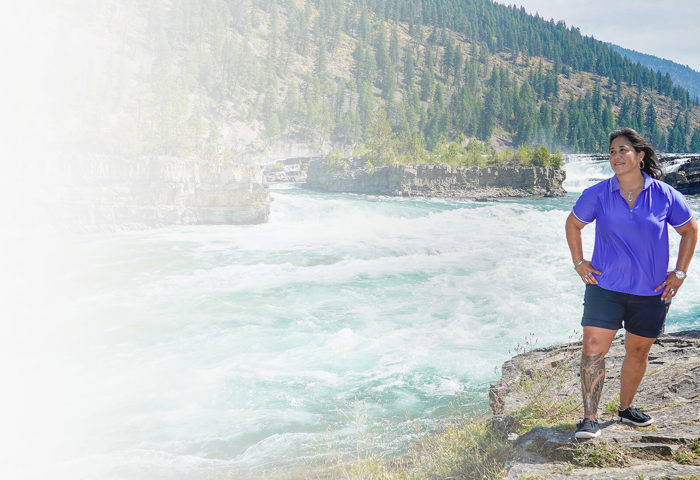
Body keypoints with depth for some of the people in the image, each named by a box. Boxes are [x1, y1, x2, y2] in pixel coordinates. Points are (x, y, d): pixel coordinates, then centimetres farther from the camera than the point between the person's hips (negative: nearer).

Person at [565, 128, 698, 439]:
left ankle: (625, 408, 34)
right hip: (605, 286, -1)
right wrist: (579, 263, 4)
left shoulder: (665, 195, -5)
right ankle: (590, 419, -1)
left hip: (651, 292, 1)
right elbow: (573, 224, 11)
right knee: (593, 348, -10)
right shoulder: (597, 195, -5)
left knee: (638, 352, 13)